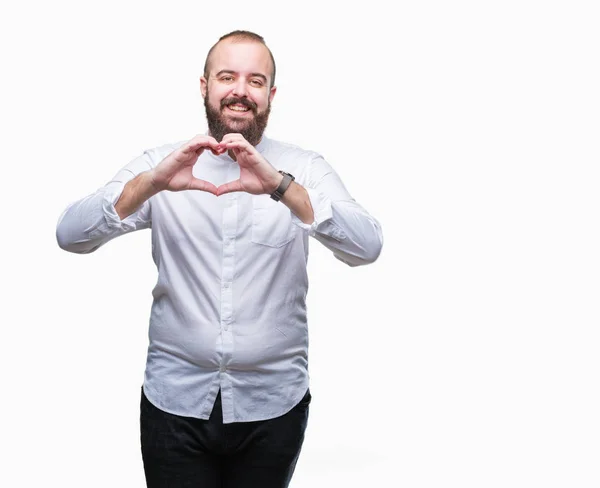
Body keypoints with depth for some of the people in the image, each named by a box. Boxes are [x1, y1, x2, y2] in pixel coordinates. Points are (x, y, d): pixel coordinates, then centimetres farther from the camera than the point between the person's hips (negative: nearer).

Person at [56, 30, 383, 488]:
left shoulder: (305, 170, -2)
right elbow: (71, 235, -9)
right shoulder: (160, 165, 0)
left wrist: (281, 187, -29)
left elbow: (366, 247, -16)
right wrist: (152, 183, -25)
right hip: (176, 399, 0)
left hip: (272, 403, 0)